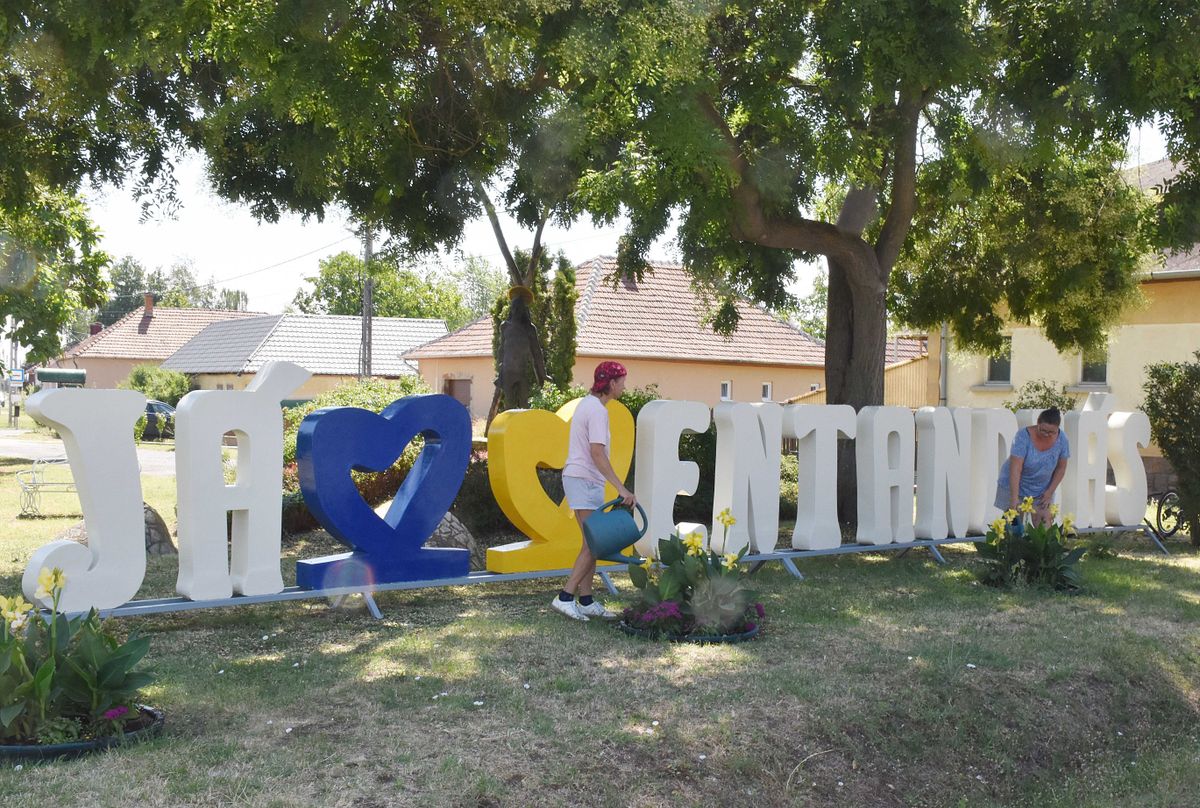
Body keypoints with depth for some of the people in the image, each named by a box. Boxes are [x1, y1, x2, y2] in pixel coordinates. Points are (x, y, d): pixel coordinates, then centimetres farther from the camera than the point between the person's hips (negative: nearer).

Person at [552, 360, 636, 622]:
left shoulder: (587, 403, 15)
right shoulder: (597, 411, -16)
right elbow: (597, 453, -25)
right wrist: (621, 488, -28)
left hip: (576, 478, 10)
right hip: (585, 480, -10)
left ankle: (586, 601, 12)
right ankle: (565, 597, -10)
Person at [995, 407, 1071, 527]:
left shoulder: (1061, 439, -13)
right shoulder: (1024, 436, -25)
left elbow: (1061, 467, 1)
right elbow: (1015, 469, -29)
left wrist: (1050, 492, -4)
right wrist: (1014, 498, -34)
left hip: (1042, 491, 3)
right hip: (1015, 486, -3)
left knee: (1044, 526, -5)